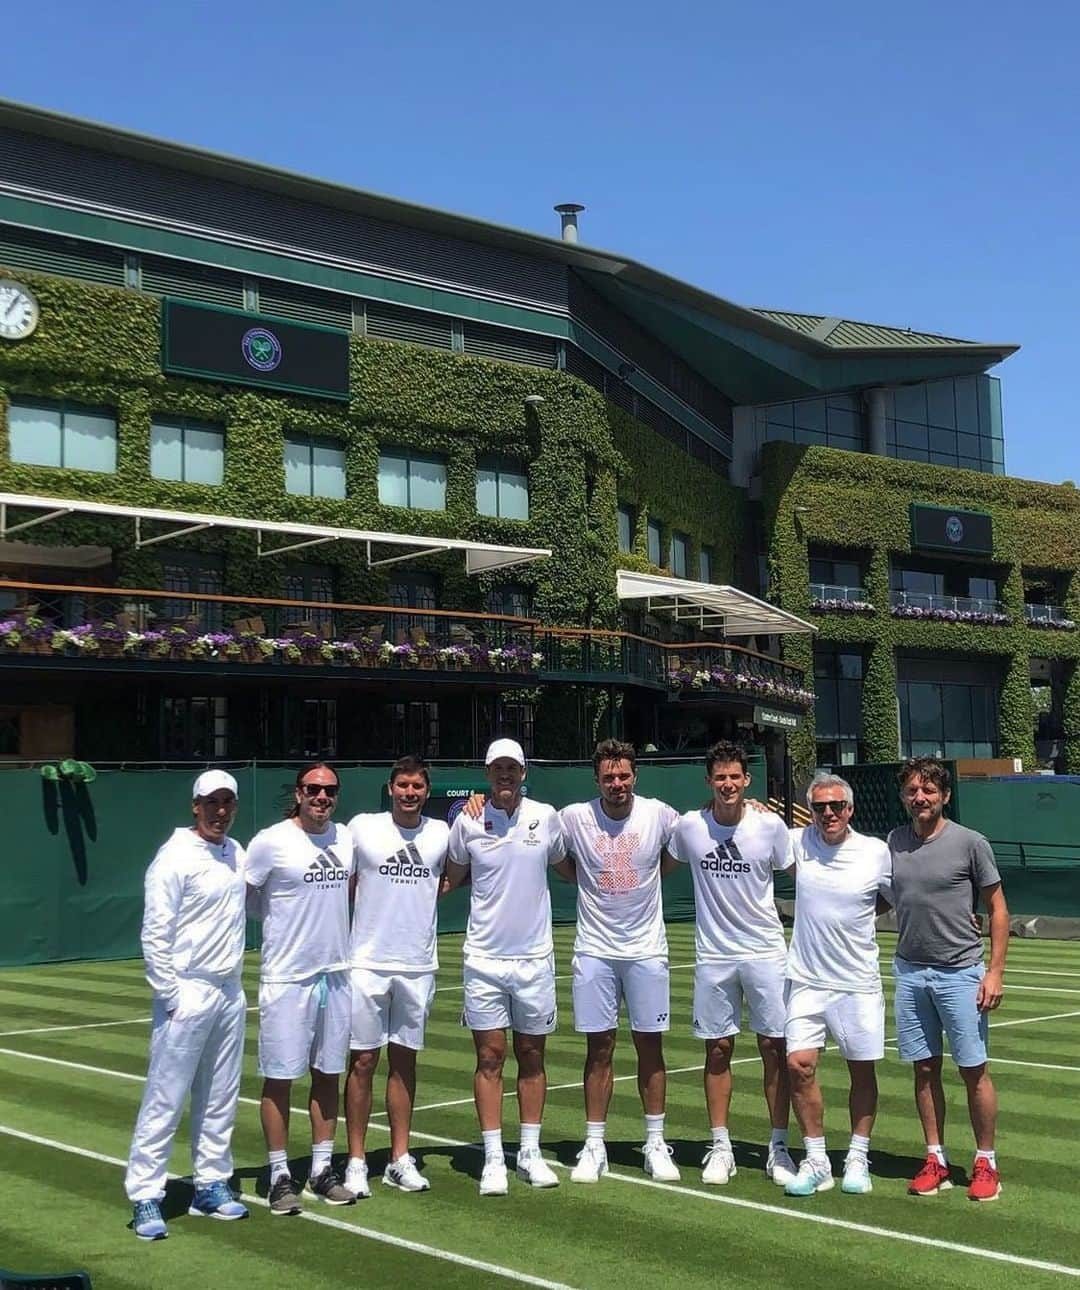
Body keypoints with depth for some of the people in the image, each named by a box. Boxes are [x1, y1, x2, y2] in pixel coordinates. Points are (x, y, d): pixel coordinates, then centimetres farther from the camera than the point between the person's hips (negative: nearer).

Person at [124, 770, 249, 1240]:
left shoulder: (237, 854, 9)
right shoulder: (175, 858, -11)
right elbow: (155, 933, -13)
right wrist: (170, 996, -14)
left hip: (231, 993, 7)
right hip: (188, 994, -7)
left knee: (220, 1099, 12)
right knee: (165, 1099, -4)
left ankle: (211, 1186, 23)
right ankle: (145, 1198, 3)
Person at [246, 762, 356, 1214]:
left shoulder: (346, 838, 7)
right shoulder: (270, 842, -10)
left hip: (336, 973, 5)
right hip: (286, 978, -5)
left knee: (328, 1074, 11)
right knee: (279, 1077, 1)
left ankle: (322, 1168, 21)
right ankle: (280, 1174, 11)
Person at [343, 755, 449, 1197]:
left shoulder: (441, 833, 5)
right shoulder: (361, 827, -4)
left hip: (418, 965, 3)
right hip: (368, 962, -3)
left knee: (404, 1060, 10)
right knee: (363, 1061, 0)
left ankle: (400, 1159, 19)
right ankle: (356, 1162, 9)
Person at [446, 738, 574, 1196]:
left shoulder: (546, 817, 1)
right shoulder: (467, 822, -2)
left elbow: (568, 870, 18)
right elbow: (452, 879, 12)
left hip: (535, 957, 1)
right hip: (485, 958, -1)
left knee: (532, 1058, 9)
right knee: (490, 1058, 0)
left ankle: (530, 1153, 19)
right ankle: (493, 1160, 6)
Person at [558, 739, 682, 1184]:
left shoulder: (659, 814, -4)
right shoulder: (574, 818, -5)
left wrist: (654, 872, 4)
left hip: (647, 950, 0)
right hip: (595, 951, 0)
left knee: (650, 1045, 6)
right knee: (599, 1048, 4)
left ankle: (656, 1143, 17)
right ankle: (594, 1146, 13)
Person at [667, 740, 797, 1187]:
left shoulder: (770, 825, -6)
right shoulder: (689, 826, -3)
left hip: (766, 952, -1)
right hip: (713, 955, 1)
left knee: (774, 1048, 2)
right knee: (717, 1049, 6)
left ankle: (779, 1147, 12)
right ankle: (720, 1147, 17)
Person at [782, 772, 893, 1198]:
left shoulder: (876, 852, -6)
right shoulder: (799, 841, -1)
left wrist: (861, 914, 3)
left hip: (858, 983, -1)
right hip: (806, 981, 1)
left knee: (862, 1070, 6)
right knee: (799, 1066, -6)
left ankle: (858, 1158, 22)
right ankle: (815, 1160, 7)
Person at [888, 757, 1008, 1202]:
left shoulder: (971, 843, -5)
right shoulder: (892, 843, 5)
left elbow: (998, 909, -2)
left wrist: (995, 972, -7)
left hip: (960, 972, -4)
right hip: (910, 971, 4)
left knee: (974, 1070, 1)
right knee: (925, 1069, 8)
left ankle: (986, 1162, 13)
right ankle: (936, 1160, 18)